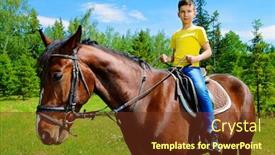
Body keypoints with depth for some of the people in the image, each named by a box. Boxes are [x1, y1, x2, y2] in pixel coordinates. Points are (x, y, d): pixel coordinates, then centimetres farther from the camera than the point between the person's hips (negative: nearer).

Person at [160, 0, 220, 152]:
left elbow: (208, 51, 3)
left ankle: (211, 133, -30)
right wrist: (167, 59, 2)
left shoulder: (198, 30, 9)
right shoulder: (176, 35, 22)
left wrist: (196, 58, -17)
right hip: (176, 68, 6)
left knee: (202, 92, -31)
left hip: (192, 67, -5)